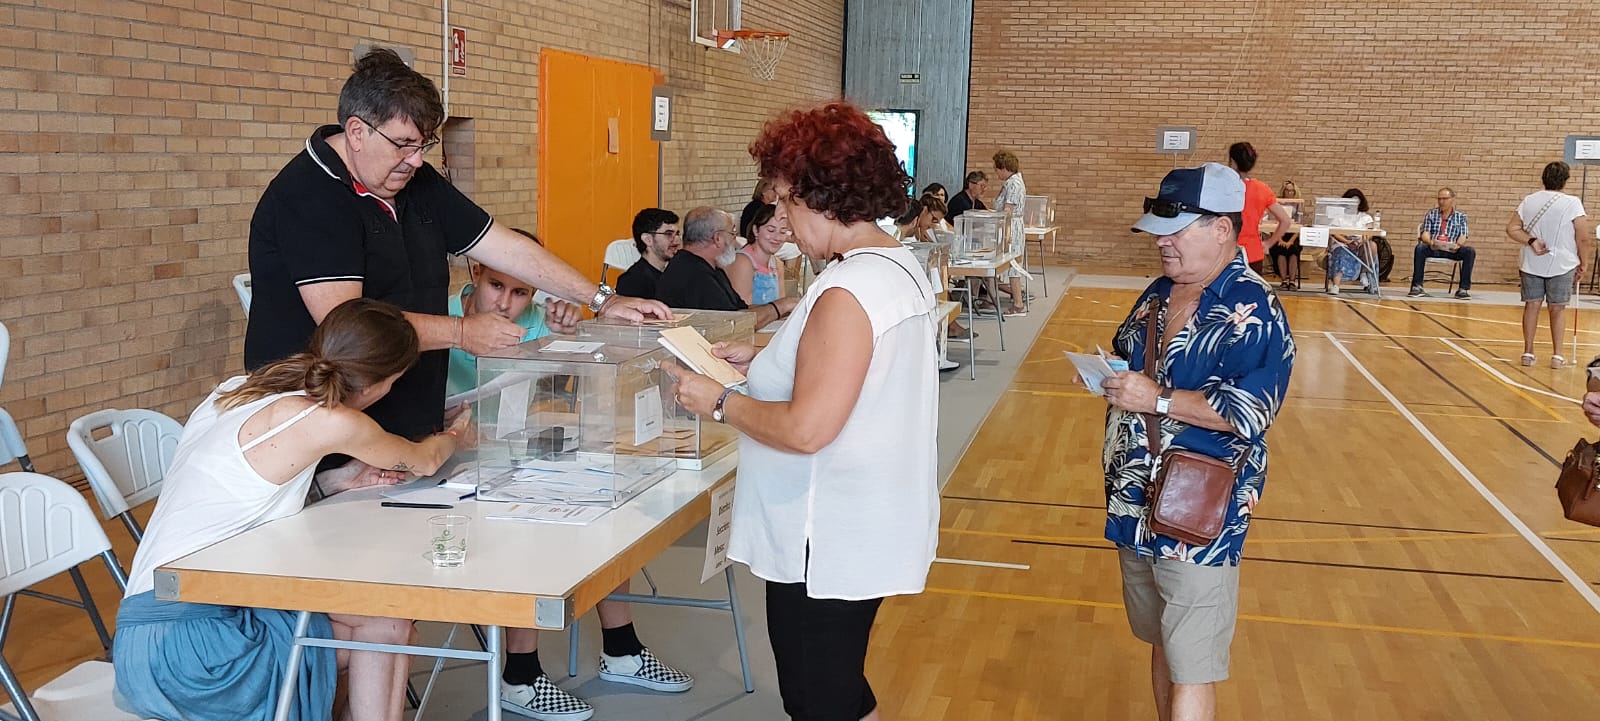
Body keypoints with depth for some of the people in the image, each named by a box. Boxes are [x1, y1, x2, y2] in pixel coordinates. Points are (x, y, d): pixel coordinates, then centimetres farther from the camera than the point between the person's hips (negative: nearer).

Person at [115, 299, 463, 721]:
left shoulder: (239, 390, 8)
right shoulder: (327, 421, -14)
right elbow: (425, 462, 6)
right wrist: (454, 433, 28)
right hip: (184, 644, -8)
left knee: (372, 643, 8)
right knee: (388, 616, -3)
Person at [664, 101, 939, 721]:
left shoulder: (846, 292, -24)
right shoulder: (898, 263, 7)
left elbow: (806, 430, -28)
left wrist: (718, 403, -14)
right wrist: (759, 359, 11)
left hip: (827, 545, -10)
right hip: (865, 529, 10)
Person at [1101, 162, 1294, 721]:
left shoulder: (1252, 310, -14)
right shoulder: (1160, 293, 10)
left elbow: (1250, 412, -23)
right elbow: (1131, 363, 24)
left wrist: (1157, 398, -22)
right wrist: (1112, 380, 1)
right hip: (1137, 506, 8)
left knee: (1191, 671, -3)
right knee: (1163, 643, 20)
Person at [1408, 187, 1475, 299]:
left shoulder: (1461, 217, 15)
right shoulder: (1431, 214, 15)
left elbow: (1463, 237, 3)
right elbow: (1425, 234, 3)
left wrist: (1457, 245, -22)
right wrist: (1430, 242, -22)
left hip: (1452, 250, 1)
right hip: (1433, 248, -1)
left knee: (1470, 251, -28)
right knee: (1420, 248, -33)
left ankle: (1463, 289, -26)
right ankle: (1417, 286, -34)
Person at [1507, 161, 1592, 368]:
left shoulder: (1529, 200, 0)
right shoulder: (1572, 203, -11)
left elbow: (1512, 229, -3)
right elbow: (1584, 238, -11)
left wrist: (1531, 241, -11)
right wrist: (1582, 264, 0)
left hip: (1532, 264, 3)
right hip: (1561, 265, -3)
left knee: (1532, 305, 9)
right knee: (1558, 308, 8)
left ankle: (1528, 353, 13)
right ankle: (1557, 355, 9)